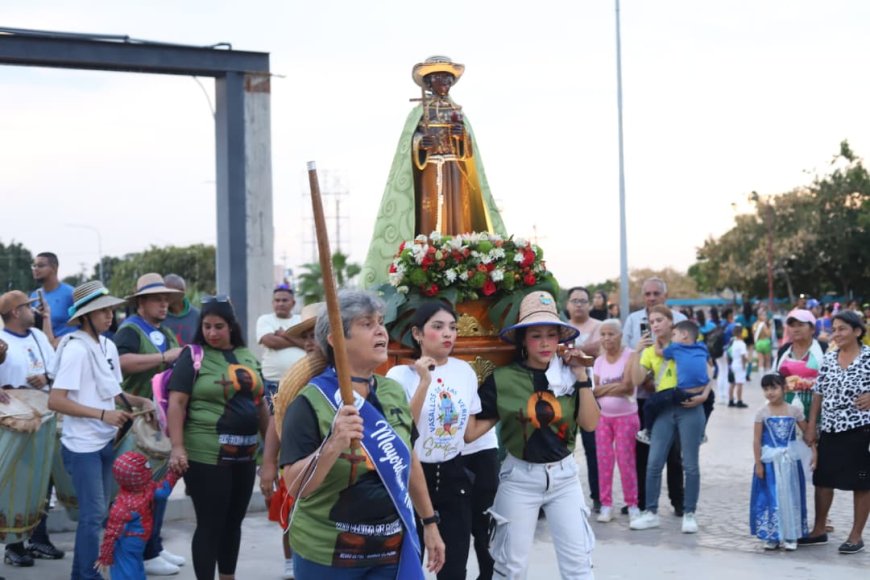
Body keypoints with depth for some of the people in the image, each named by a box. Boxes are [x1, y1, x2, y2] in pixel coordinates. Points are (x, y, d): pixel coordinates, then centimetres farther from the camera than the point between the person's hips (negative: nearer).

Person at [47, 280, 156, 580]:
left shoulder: (108, 346, 6)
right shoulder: (75, 349, -17)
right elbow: (55, 401, -21)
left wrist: (139, 401, 2)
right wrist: (103, 414, -24)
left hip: (106, 442, 8)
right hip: (83, 445, -8)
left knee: (96, 512, 14)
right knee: (94, 514, -3)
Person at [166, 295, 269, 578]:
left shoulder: (247, 357, 12)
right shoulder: (193, 356, -5)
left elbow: (260, 404, 19)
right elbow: (176, 402, -11)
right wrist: (177, 446, -21)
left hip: (245, 455, 6)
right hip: (206, 456, -6)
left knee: (233, 522, 15)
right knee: (210, 524, -2)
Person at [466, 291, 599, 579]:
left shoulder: (570, 375, -2)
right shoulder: (502, 379, -10)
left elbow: (590, 423, -8)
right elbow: (472, 430, -8)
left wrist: (581, 377, -14)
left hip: (564, 475, 2)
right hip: (520, 477, -2)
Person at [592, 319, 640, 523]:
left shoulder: (629, 356, -7)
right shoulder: (599, 361, 7)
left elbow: (628, 386, -17)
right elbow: (594, 391, 0)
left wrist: (605, 388, -8)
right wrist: (616, 387, -16)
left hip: (626, 416, -4)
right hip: (603, 417, 4)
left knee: (626, 460, -1)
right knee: (604, 460, 3)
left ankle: (632, 504, 10)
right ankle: (606, 504, 10)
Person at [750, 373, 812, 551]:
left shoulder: (794, 411, 0)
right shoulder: (762, 413, -4)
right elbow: (757, 440, -4)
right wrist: (758, 463, -7)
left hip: (790, 461, 1)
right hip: (770, 461, -1)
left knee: (790, 497, 5)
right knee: (771, 498, 2)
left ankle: (790, 536, 14)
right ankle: (772, 536, 11)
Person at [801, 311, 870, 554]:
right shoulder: (829, 358, 7)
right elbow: (819, 393, 9)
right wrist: (811, 426, 5)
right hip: (830, 428, 5)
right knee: (823, 479, 12)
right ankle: (819, 530, 25)